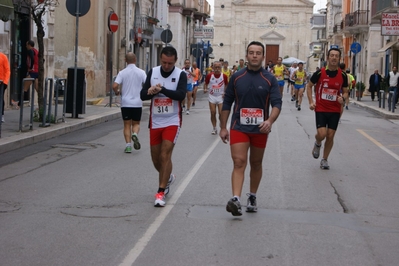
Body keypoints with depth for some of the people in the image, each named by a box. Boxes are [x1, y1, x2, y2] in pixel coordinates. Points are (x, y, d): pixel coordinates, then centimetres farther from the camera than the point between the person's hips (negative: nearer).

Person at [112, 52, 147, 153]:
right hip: (137, 103, 0)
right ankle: (135, 134, -17)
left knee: (127, 125, 9)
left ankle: (128, 144, -1)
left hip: (125, 103, 0)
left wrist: (117, 92, 7)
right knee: (136, 123, 13)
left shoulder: (122, 73, -4)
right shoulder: (141, 72, -2)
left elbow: (114, 86, -14)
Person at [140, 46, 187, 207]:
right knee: (156, 158, 12)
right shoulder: (152, 72, 2)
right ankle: (168, 178, 42)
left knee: (165, 155, -13)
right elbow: (142, 95, 0)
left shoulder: (180, 75, -8)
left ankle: (161, 192, -7)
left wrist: (161, 89, -34)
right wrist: (150, 92, -23)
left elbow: (181, 95, -23)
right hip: (155, 122, 4)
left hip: (172, 122, -4)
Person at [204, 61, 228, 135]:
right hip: (212, 96, 1)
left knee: (221, 113, -6)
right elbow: (206, 84, 8)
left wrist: (225, 93, -9)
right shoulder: (209, 76, -6)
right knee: (213, 113, 1)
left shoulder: (224, 76, -7)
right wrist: (205, 89, -12)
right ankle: (214, 128, 15)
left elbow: (227, 85, 6)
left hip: (221, 96, -1)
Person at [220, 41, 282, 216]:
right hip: (239, 127, -1)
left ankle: (252, 197, 29)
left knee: (256, 164, 13)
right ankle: (235, 200, -25)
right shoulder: (236, 77, 2)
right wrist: (223, 127, 6)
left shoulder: (270, 79, -2)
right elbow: (227, 103, 8)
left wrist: (270, 120, -28)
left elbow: (277, 103, -9)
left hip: (260, 129, 1)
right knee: (239, 162, -13)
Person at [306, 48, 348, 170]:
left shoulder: (342, 75, -1)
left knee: (330, 136, 3)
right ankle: (317, 144, 23)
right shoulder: (320, 73, -8)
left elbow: (345, 91, 10)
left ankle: (325, 160, 20)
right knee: (322, 134, -15)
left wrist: (343, 98, -14)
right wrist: (311, 102, -4)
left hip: (335, 110, 2)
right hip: (321, 109, -2)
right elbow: (309, 86, 6)